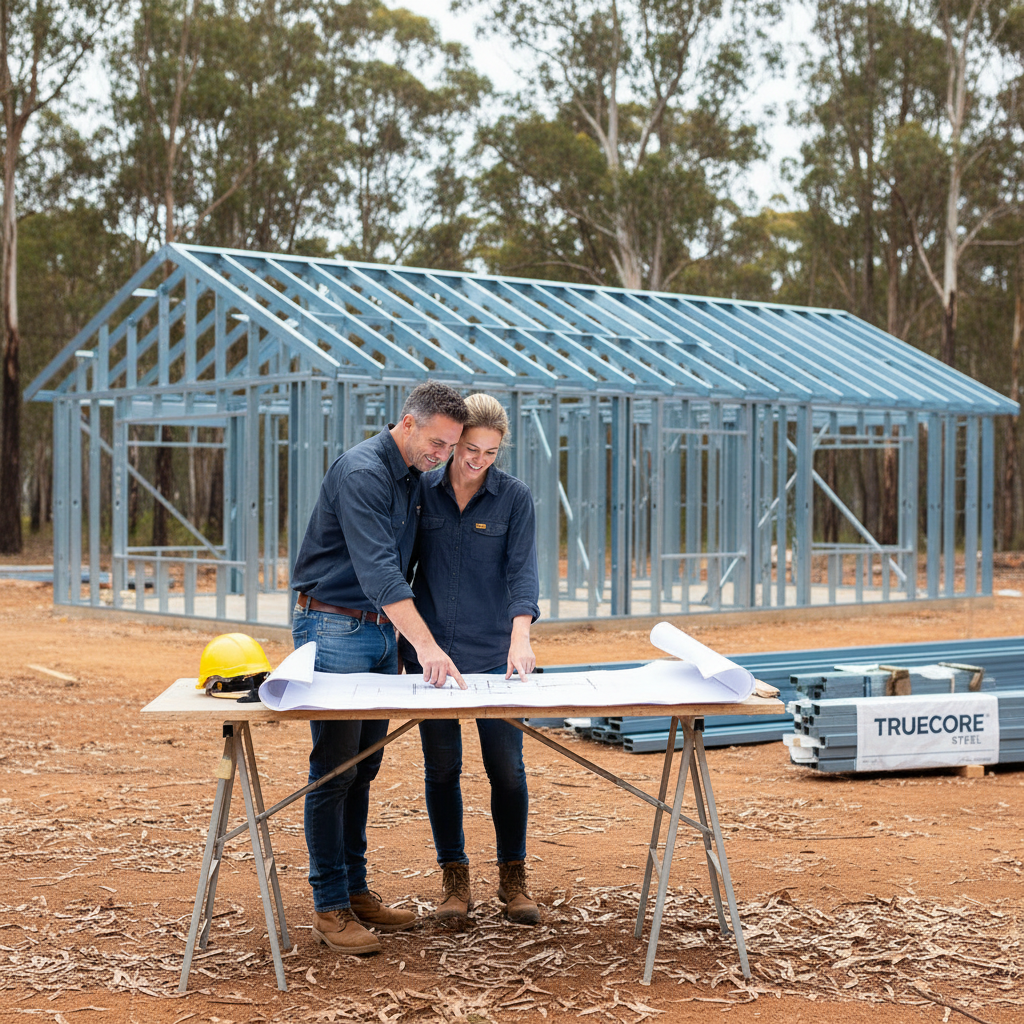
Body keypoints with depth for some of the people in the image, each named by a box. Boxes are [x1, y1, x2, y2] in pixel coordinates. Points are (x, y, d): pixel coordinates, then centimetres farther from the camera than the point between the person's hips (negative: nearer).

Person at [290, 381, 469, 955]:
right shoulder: (362, 472, -19)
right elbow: (376, 568, -29)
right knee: (335, 768, -6)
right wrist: (426, 645, -36)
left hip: (382, 629, 9)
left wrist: (408, 641, 15)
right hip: (333, 628, -9)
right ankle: (330, 908, -2)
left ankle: (356, 890, 18)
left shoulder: (414, 477, 10)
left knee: (364, 768, 11)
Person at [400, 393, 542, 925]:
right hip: (431, 647, 1)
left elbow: (522, 568, -11)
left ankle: (513, 875, 16)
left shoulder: (514, 496, -2)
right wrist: (402, 638, 5)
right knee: (441, 767, 5)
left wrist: (520, 637, -26)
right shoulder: (422, 490, 3)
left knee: (507, 767, 0)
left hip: (493, 651, -1)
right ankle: (454, 877, 18)